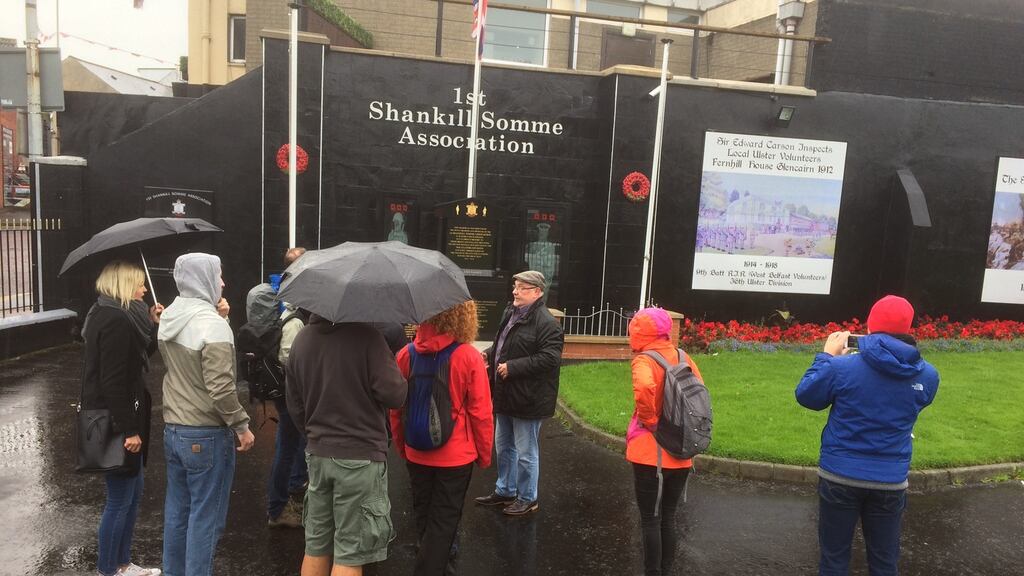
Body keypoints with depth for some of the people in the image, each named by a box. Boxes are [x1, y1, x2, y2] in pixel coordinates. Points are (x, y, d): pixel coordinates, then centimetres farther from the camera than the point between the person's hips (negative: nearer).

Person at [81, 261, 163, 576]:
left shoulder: (109, 314, 11)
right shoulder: (116, 320, -20)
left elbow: (137, 357, 15)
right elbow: (113, 382, -24)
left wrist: (153, 324, 8)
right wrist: (129, 430, -22)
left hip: (117, 418, 10)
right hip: (116, 421, -10)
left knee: (132, 493, 19)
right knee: (120, 500, 3)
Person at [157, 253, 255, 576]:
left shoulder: (169, 317, 5)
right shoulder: (212, 324, -21)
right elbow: (221, 388, -24)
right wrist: (242, 426, -12)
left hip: (172, 429, 8)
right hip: (206, 436, -8)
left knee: (176, 511, 19)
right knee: (205, 518, 4)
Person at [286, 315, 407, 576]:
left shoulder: (301, 340, 3)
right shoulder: (365, 335, -18)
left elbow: (295, 407, 11)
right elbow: (394, 395, -19)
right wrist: (400, 381, 2)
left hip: (317, 455, 6)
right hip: (360, 456, -6)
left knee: (316, 546, 18)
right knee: (350, 553, 4)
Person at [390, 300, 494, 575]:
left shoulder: (405, 355, -7)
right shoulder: (469, 357, -17)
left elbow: (395, 408, 1)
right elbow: (481, 413, -13)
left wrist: (401, 445, 16)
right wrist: (484, 453, 1)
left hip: (416, 453, 4)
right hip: (456, 455, -4)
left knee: (423, 514, 22)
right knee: (444, 519, 9)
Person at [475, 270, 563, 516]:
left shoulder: (546, 323, -19)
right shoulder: (510, 314, 8)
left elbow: (550, 358, -27)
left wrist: (512, 367, -25)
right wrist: (490, 354, 1)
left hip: (528, 399, -9)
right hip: (506, 395, 9)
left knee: (526, 452, 6)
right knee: (504, 447, 22)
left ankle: (528, 498, 24)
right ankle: (504, 491, 39)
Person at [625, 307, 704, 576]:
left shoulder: (644, 360, -14)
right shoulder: (683, 357, 5)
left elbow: (644, 388, -34)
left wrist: (649, 420, -19)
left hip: (651, 455, -6)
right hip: (680, 454, 6)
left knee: (650, 520, 6)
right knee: (668, 518, 18)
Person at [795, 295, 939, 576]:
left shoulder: (842, 367, -18)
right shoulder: (927, 375, -8)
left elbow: (805, 396, -2)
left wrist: (827, 356, 7)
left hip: (840, 476, -2)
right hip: (891, 481, 2)